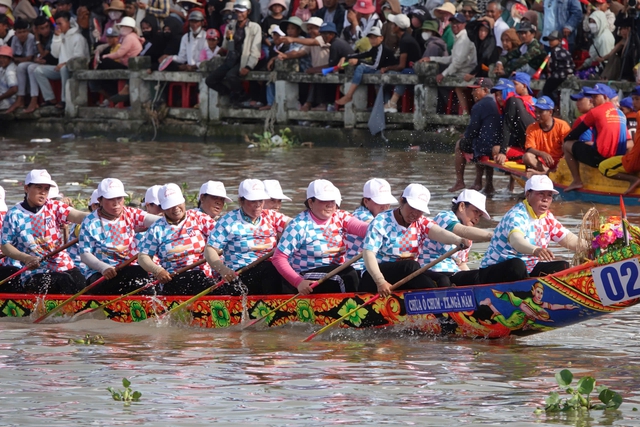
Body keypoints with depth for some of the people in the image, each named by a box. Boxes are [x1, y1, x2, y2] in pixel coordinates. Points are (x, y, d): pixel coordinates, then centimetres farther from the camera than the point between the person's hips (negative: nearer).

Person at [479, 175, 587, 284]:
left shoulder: (547, 217, 8)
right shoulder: (516, 216, -20)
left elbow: (567, 238, 6)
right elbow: (516, 240, -41)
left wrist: (586, 245, -18)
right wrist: (535, 250, -64)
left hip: (527, 271, 8)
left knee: (562, 267, -4)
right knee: (517, 265, -40)